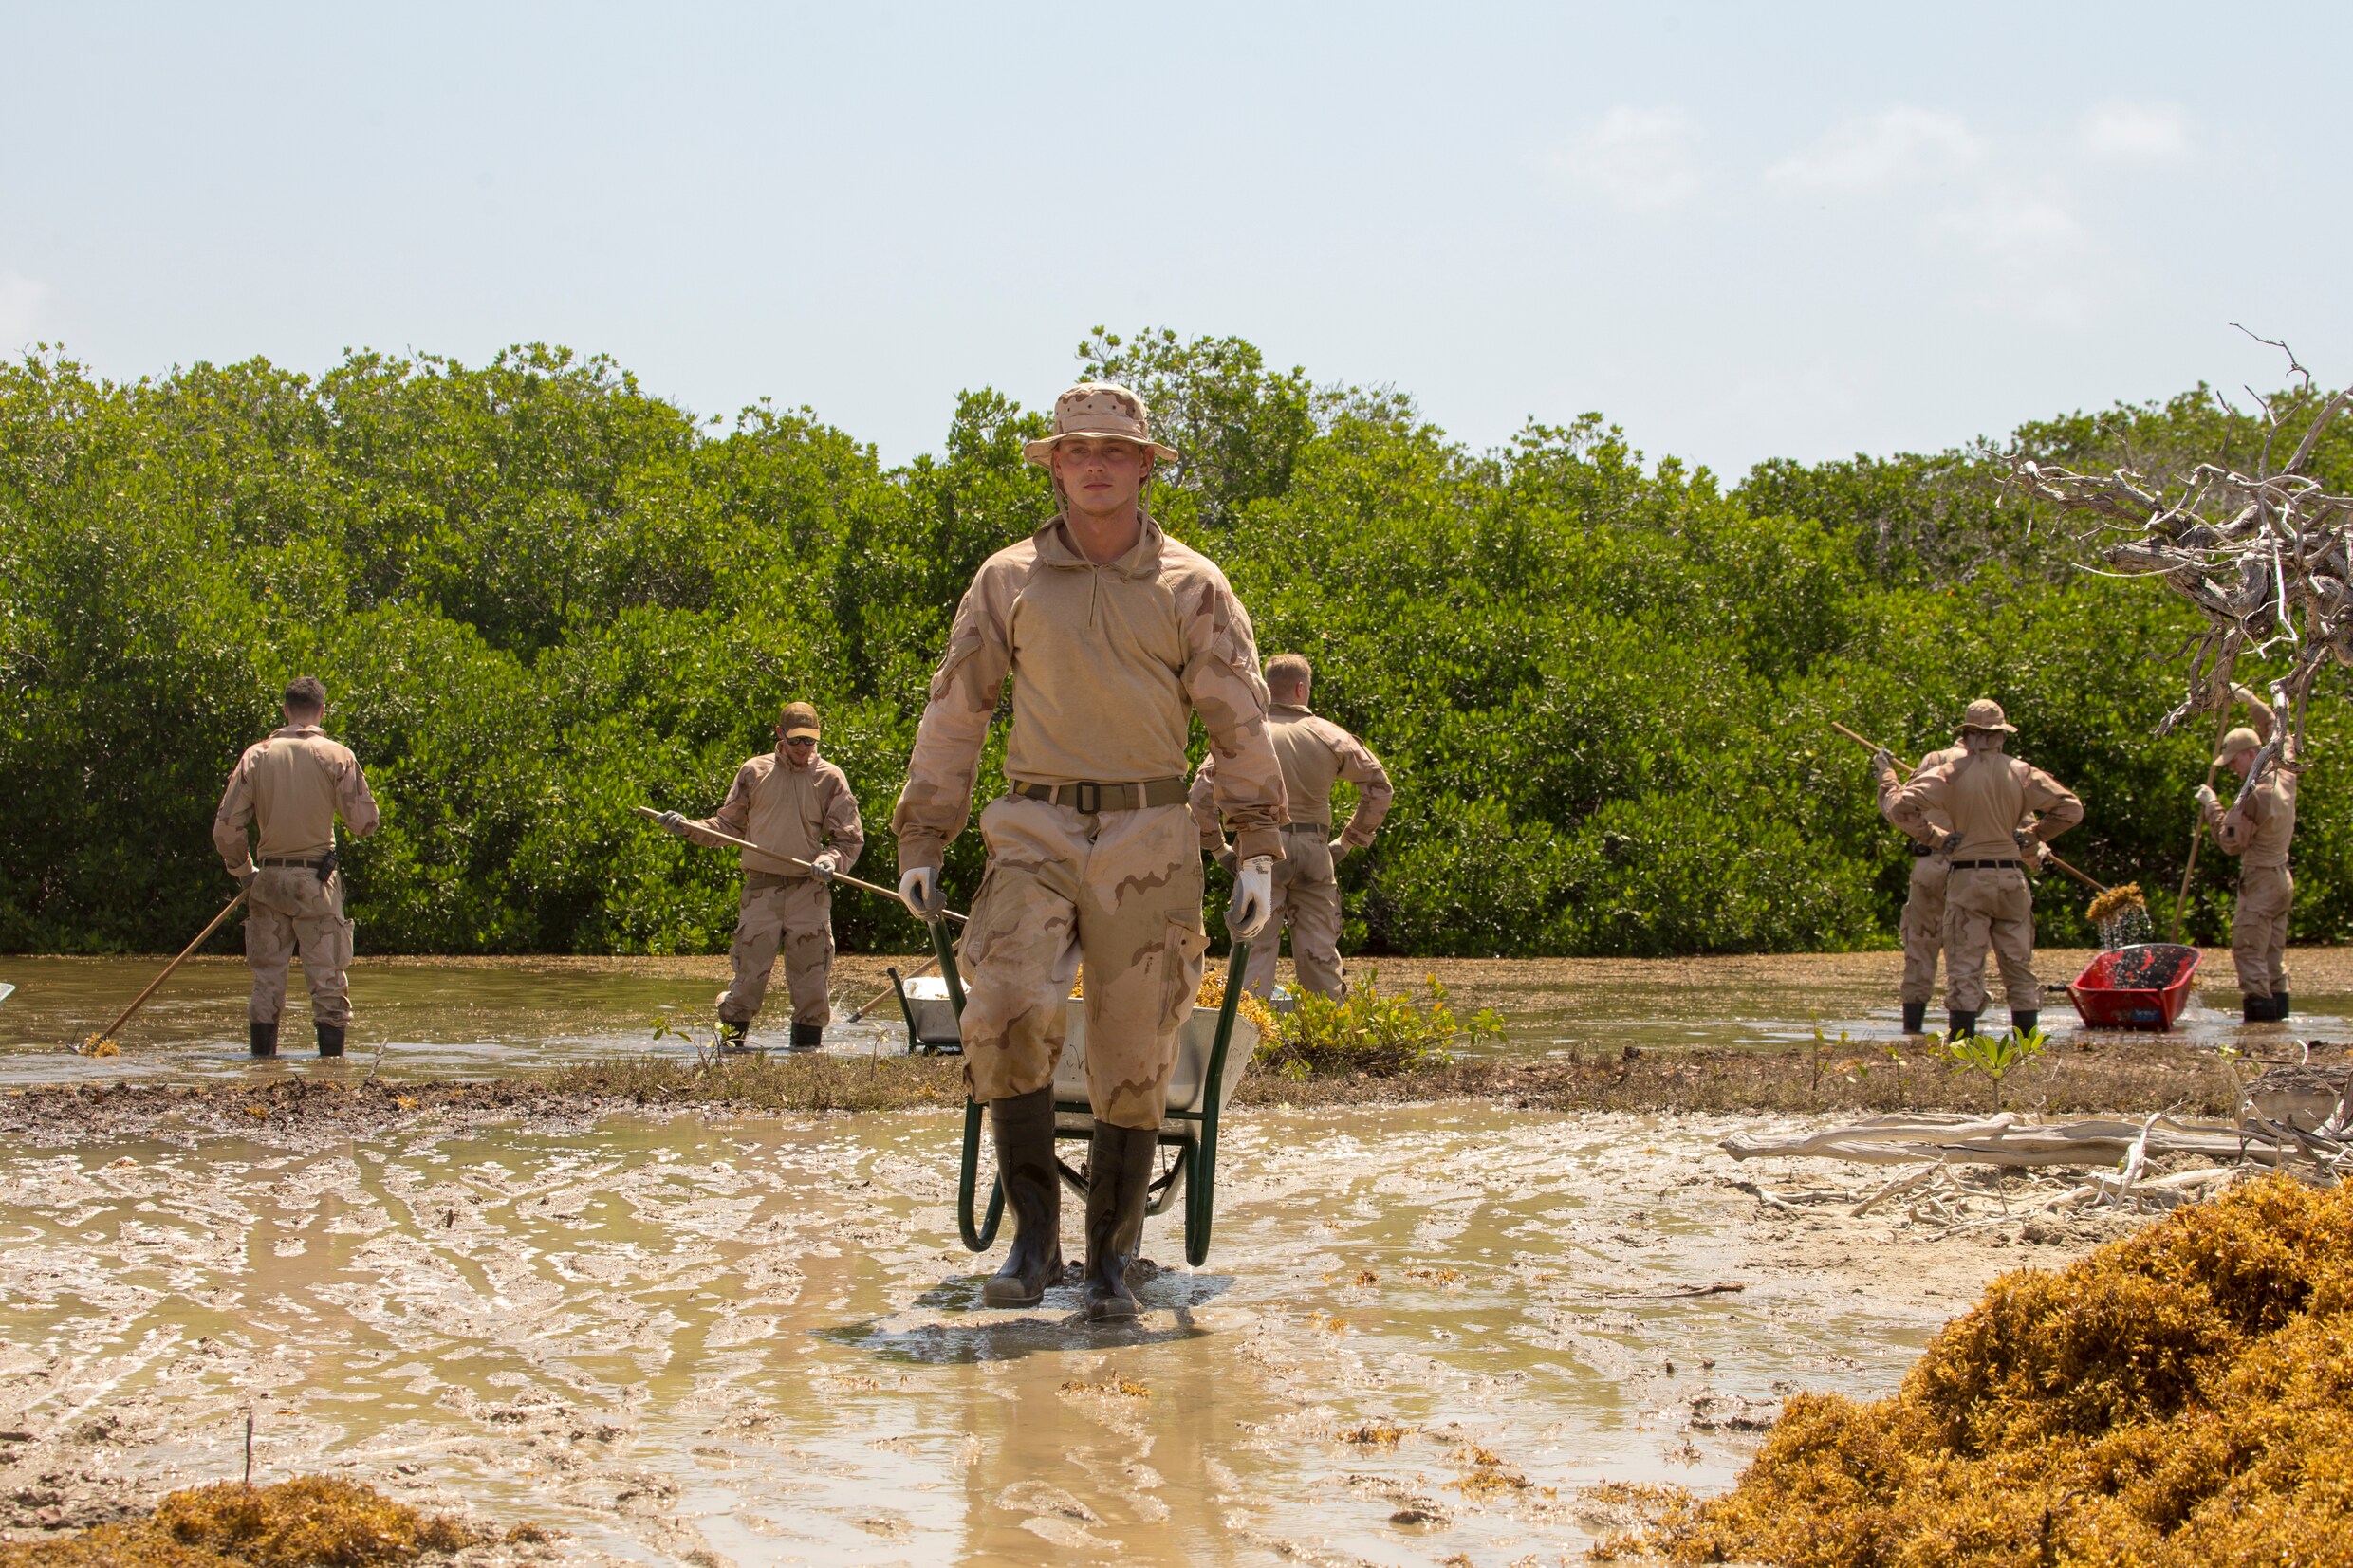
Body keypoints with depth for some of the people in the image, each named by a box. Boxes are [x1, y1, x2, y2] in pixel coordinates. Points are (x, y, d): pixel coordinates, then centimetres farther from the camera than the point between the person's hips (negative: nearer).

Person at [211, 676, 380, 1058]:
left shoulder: (256, 755, 2)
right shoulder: (336, 757, -4)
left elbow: (226, 829, -1)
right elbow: (364, 822, -5)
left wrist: (244, 873, 15)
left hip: (269, 878, 2)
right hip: (317, 881, -2)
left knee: (267, 978, 10)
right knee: (327, 978, 1)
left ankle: (262, 1061, 11)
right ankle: (331, 1061, -3)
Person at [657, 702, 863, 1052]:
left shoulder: (830, 777, 6)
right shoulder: (755, 772, 9)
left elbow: (850, 839, 6)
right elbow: (728, 826, 15)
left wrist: (830, 861, -13)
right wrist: (688, 827, 0)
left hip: (810, 891, 0)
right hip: (761, 888, 0)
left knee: (811, 974, 1)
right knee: (749, 970, -6)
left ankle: (808, 1042, 11)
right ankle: (732, 1034, 4)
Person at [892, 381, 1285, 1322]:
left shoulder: (1190, 587, 6)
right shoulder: (1007, 581, 9)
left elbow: (1241, 724, 4)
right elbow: (953, 714, 11)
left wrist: (1259, 853, -4)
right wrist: (920, 847, 7)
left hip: (1148, 842, 0)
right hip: (1036, 834, 0)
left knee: (1133, 1054, 1)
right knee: (1008, 1016, -21)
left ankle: (1110, 1263, 14)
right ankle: (1033, 1234, -8)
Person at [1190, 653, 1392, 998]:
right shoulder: (1328, 735, 6)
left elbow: (1202, 793, -6)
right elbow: (1379, 785, 10)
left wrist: (1217, 848, 4)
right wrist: (1350, 840, 15)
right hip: (1313, 852, 1)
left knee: (1254, 950, -1)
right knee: (1320, 956, 9)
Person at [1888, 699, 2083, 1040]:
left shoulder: (1952, 773, -4)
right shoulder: (2021, 773, 2)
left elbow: (1901, 809, -12)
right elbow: (2071, 808, 2)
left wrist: (1938, 837, -3)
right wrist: (2032, 836, 8)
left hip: (1967, 877, -2)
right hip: (2011, 877, 2)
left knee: (1965, 967, -1)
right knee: (2019, 964, 10)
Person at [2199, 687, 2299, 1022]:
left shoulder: (2255, 795, -23)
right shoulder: (2284, 774, 3)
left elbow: (2231, 842, -17)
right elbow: (2275, 730, 22)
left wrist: (2210, 805, -8)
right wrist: (2249, 700, 28)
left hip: (2260, 881, -9)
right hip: (2282, 878, 9)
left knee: (2248, 949, -7)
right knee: (2273, 950, 13)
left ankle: (2259, 1007, -13)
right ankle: (2278, 1004, 13)